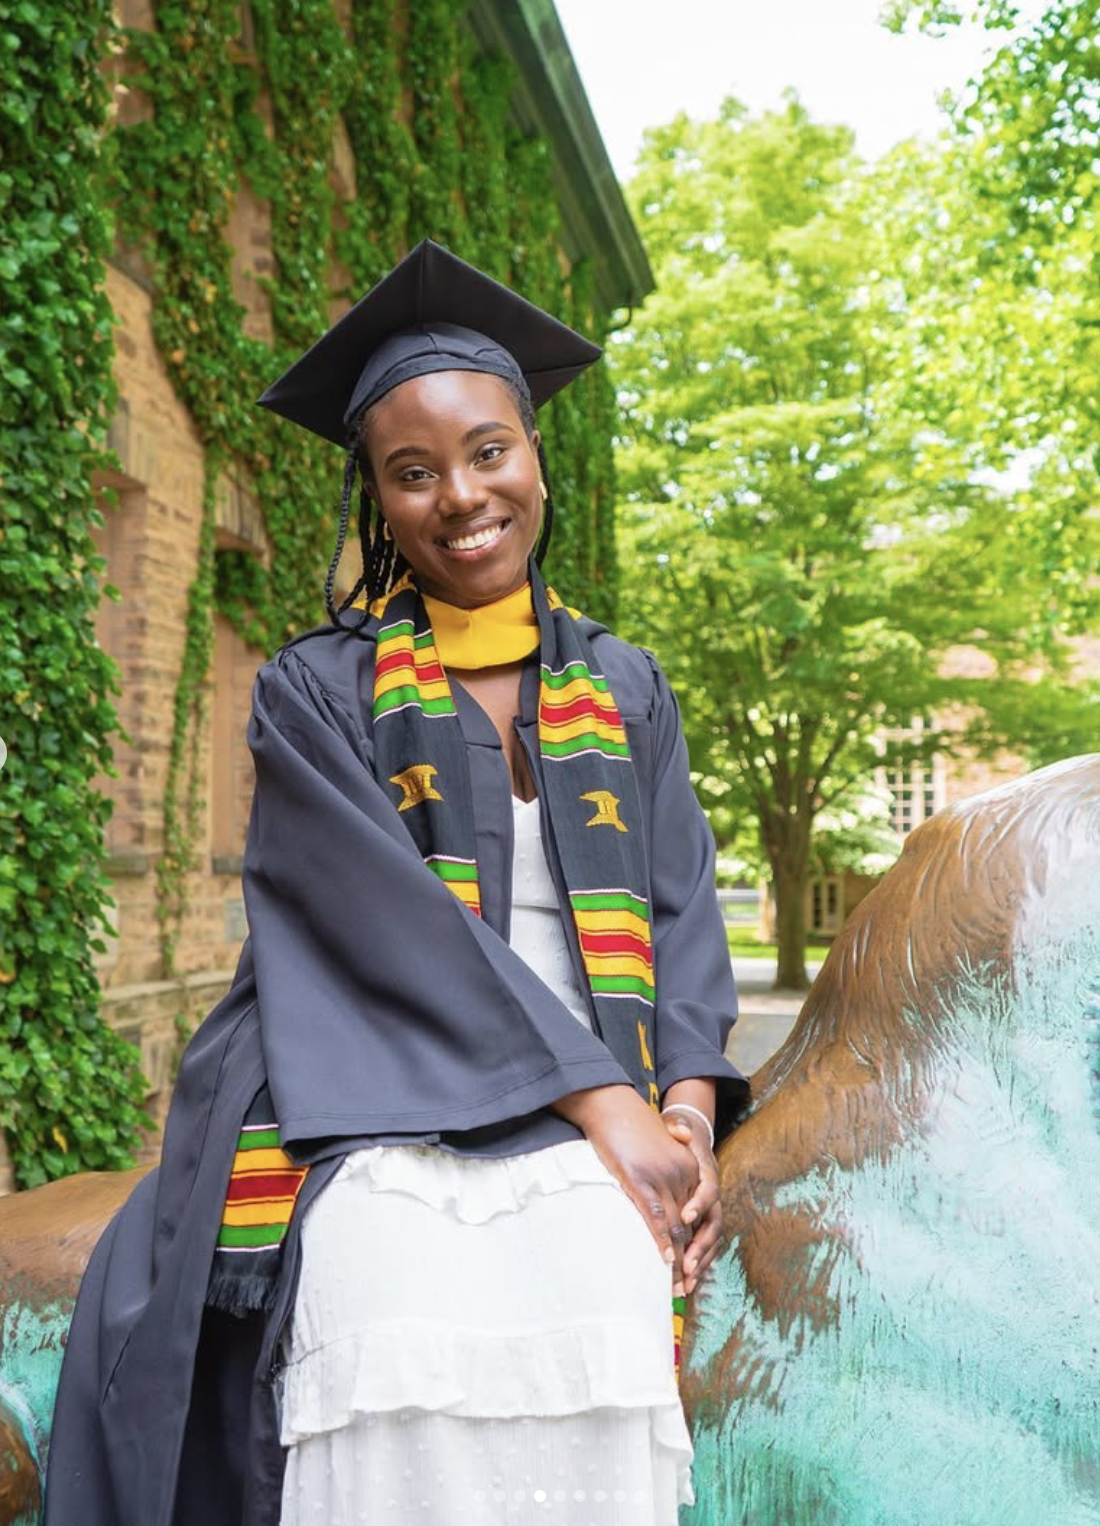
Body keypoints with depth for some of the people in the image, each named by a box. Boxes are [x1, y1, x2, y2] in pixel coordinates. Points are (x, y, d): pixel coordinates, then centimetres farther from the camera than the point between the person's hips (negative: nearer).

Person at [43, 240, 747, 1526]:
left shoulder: (626, 690, 17)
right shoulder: (315, 692, 6)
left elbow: (680, 908, 11)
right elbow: (396, 915, -7)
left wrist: (688, 1107, -8)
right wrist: (605, 1101, -16)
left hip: (587, 1133, 3)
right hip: (378, 1118, -2)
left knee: (594, 1334, -29)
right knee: (415, 1367, -33)